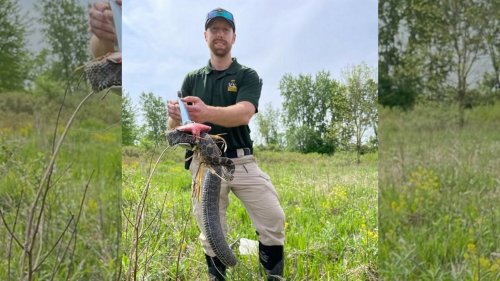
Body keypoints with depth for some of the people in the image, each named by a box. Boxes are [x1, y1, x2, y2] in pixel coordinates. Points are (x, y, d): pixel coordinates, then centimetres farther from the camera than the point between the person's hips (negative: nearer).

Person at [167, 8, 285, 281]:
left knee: (274, 221, -5)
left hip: (242, 162, -1)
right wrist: (175, 116, -25)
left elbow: (243, 114, -17)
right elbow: (174, 127, 2)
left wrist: (206, 113, -37)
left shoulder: (248, 76, 3)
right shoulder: (192, 79, 10)